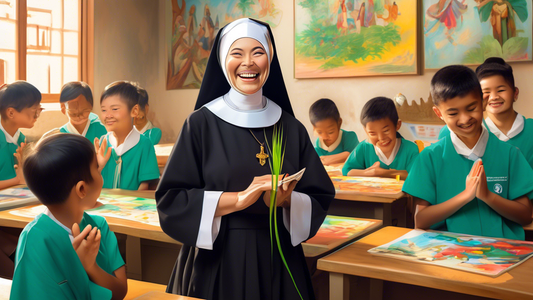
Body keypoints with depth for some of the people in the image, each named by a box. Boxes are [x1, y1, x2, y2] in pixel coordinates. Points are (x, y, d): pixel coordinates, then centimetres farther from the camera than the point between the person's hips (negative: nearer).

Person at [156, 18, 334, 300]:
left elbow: (320, 198, 4)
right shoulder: (201, 123, -5)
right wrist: (239, 198, -19)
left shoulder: (290, 127, 2)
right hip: (217, 261, -2)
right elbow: (171, 200, -9)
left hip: (278, 260, 3)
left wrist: (287, 200, -16)